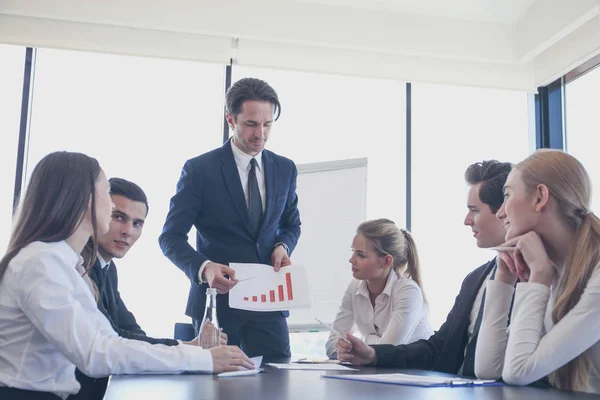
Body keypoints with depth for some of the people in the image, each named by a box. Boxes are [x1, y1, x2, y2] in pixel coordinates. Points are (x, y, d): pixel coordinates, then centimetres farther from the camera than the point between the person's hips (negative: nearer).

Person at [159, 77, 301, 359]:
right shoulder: (199, 169, -7)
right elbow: (171, 237, -7)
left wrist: (283, 246, -4)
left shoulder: (285, 169, 6)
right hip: (217, 297, -3)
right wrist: (203, 268, -25)